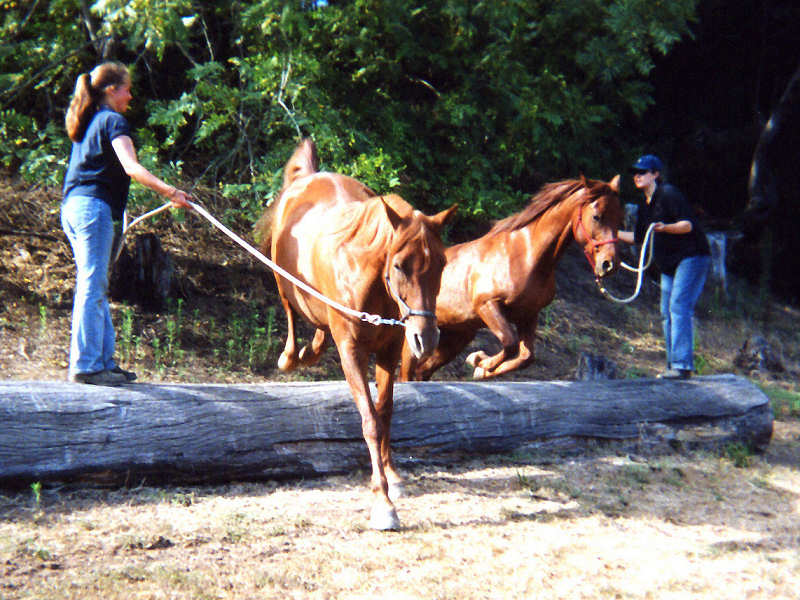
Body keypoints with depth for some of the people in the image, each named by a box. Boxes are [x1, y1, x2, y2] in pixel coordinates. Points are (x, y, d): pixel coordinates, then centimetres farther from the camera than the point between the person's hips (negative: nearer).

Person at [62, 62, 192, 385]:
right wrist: (170, 192, -27)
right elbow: (131, 168, -19)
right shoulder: (113, 121, -5)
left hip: (73, 207, 9)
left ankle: (104, 360, 14)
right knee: (92, 286, -9)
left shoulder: (87, 123, 21)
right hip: (94, 207, -9)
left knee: (94, 286, 11)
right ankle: (85, 365, -10)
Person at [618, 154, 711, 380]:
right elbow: (638, 237, 21)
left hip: (691, 257, -10)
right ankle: (673, 365, 14)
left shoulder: (669, 194, -12)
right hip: (669, 265, 10)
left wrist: (666, 228, -34)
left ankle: (682, 365, -20)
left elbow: (689, 224, -18)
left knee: (679, 307, -17)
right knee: (667, 313, 8)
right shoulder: (645, 206, 14)